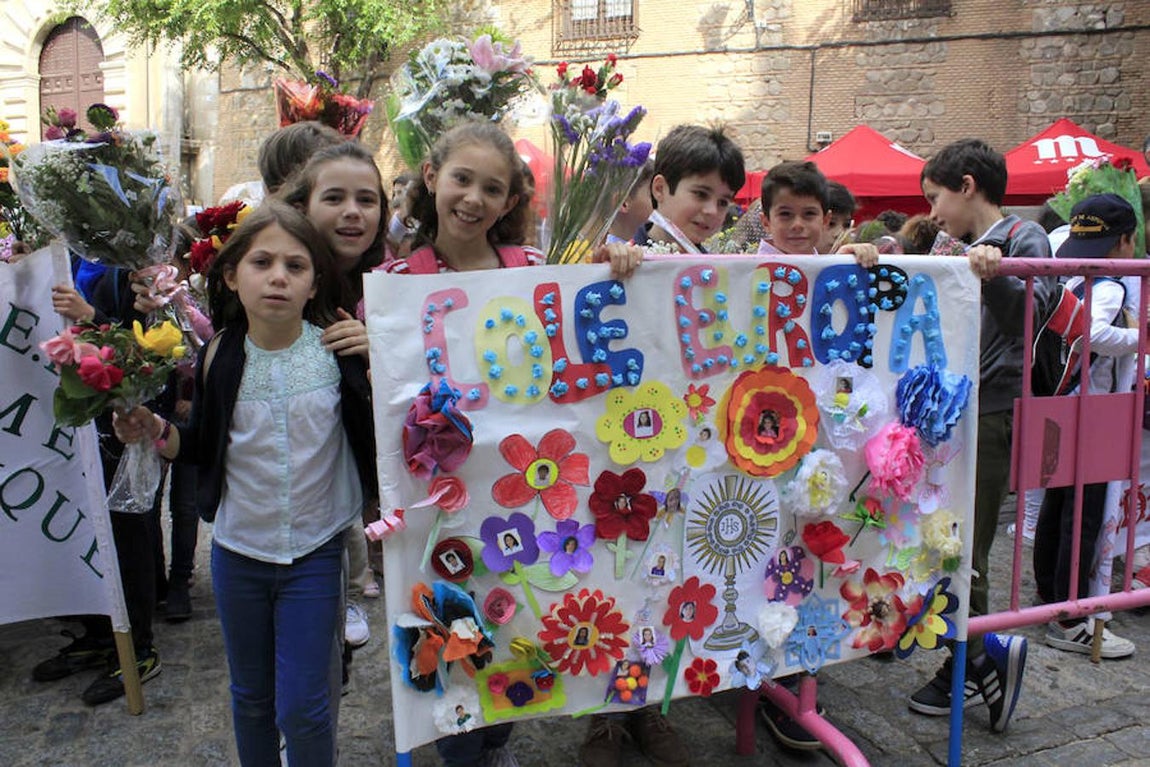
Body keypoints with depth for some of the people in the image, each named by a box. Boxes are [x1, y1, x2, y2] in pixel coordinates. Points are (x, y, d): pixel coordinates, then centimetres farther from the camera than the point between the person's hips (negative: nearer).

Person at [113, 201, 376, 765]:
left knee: (301, 708, 4)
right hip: (237, 553, 3)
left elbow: (376, 437, -9)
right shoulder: (218, 356, -7)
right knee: (251, 697, 21)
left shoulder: (338, 349, -13)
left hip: (314, 555, -2)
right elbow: (203, 447, 4)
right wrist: (157, 432, -13)